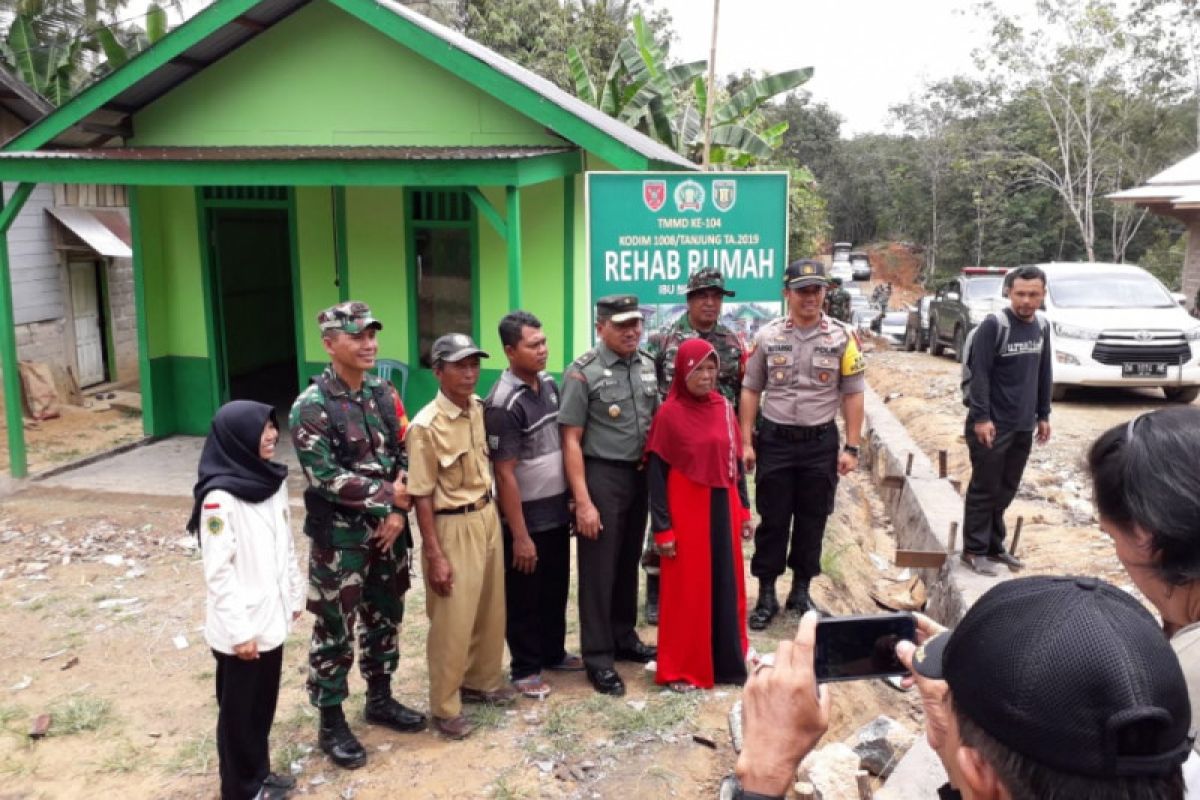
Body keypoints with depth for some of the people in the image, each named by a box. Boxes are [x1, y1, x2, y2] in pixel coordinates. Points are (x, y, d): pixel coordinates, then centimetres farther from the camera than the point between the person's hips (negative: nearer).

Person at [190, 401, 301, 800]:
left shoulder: (273, 480, 4)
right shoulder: (219, 497, -20)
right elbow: (218, 572, -20)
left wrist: (295, 595, 15)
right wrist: (239, 630, -18)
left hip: (272, 617, 7)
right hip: (242, 627, -7)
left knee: (264, 703, 20)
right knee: (239, 709, 11)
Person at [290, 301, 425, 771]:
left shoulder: (383, 394, 5)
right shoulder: (312, 406, -14)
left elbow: (405, 458, 6)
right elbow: (325, 476, -20)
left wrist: (399, 512, -7)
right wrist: (387, 496, -16)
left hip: (387, 529, 6)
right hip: (339, 536, -6)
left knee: (384, 618, 18)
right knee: (335, 630, 5)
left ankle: (380, 700, 37)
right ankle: (331, 723, 20)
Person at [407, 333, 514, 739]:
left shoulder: (480, 409, 1)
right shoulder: (425, 426, -20)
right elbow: (422, 496, -16)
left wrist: (489, 511, 14)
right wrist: (434, 555, -16)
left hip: (488, 517, 7)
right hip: (453, 527, -7)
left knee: (490, 610, 19)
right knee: (452, 621, 4)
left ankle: (483, 681, 40)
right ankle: (445, 707, 21)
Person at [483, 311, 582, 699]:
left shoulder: (550, 384, 3)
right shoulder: (503, 403, -21)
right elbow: (504, 474, -20)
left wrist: (572, 499, 12)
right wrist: (520, 535, -18)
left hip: (557, 511, 7)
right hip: (526, 517, -7)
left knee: (556, 588, 20)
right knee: (524, 597, 8)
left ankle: (553, 652, 38)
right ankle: (525, 669, 23)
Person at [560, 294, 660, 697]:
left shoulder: (648, 365, 6)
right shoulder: (582, 373, -12)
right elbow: (571, 440, -13)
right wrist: (583, 501, -17)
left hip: (640, 474, 6)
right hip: (601, 476, -6)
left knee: (628, 562, 17)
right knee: (598, 569, 3)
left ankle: (624, 638, 33)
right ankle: (598, 657, 14)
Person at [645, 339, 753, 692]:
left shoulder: (724, 408, 5)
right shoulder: (669, 414, -11)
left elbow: (737, 462, 12)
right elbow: (657, 474, -10)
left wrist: (744, 510, 10)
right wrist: (662, 528, -12)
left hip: (722, 511, 5)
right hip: (686, 513, -5)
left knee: (726, 587, 14)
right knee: (686, 591, 5)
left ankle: (728, 661, 29)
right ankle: (681, 670, 18)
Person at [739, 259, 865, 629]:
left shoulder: (842, 337, -2)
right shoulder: (768, 336, 0)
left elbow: (853, 395, 0)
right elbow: (750, 391, 5)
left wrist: (851, 448, -4)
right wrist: (746, 443, 0)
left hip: (821, 441, 0)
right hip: (774, 439, 0)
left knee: (812, 521, 10)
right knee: (772, 520, 6)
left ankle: (801, 591, 25)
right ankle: (766, 595, 18)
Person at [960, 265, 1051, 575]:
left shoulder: (1041, 327, 8)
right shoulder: (994, 325, -13)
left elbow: (1044, 374, 17)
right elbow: (979, 374, -16)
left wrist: (1043, 415, 16)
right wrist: (981, 417, -19)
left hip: (1024, 426, 7)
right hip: (993, 424, -6)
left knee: (1006, 490, 13)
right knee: (984, 489, 1)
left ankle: (994, 545, 25)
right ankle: (974, 549, 10)